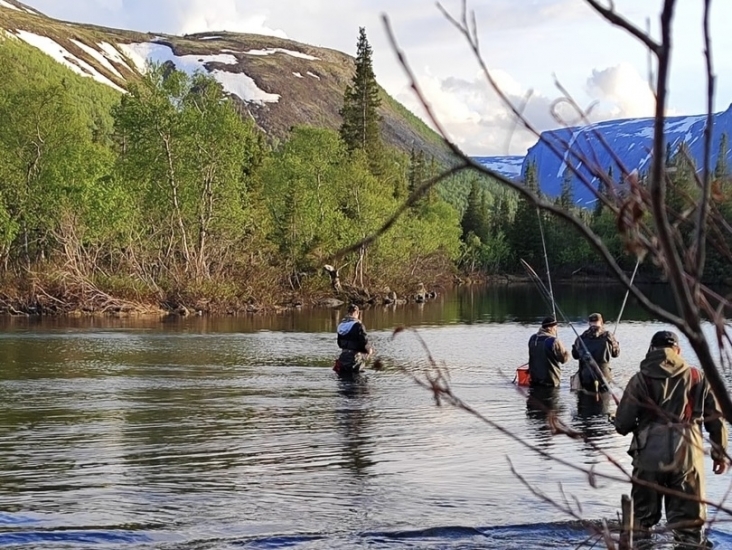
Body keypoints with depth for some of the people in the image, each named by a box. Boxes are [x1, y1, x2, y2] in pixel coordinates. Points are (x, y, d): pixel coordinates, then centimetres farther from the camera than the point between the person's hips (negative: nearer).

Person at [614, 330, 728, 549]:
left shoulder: (641, 379, 0)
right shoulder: (698, 378, 5)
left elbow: (622, 424, -2)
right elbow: (716, 419, 8)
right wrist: (720, 453, 18)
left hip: (649, 457, 0)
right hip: (687, 457, 0)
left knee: (642, 516, 14)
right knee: (688, 520, 5)